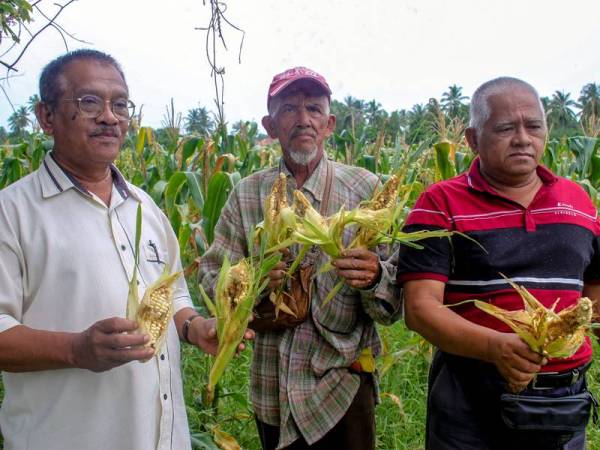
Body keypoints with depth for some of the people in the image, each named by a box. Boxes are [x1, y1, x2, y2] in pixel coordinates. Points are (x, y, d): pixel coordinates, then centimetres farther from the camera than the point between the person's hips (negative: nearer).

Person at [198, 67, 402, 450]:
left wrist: (374, 276, -29)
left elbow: (393, 306, -6)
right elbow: (212, 274, -1)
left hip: (343, 380, -1)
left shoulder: (365, 188, -6)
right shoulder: (246, 194, 0)